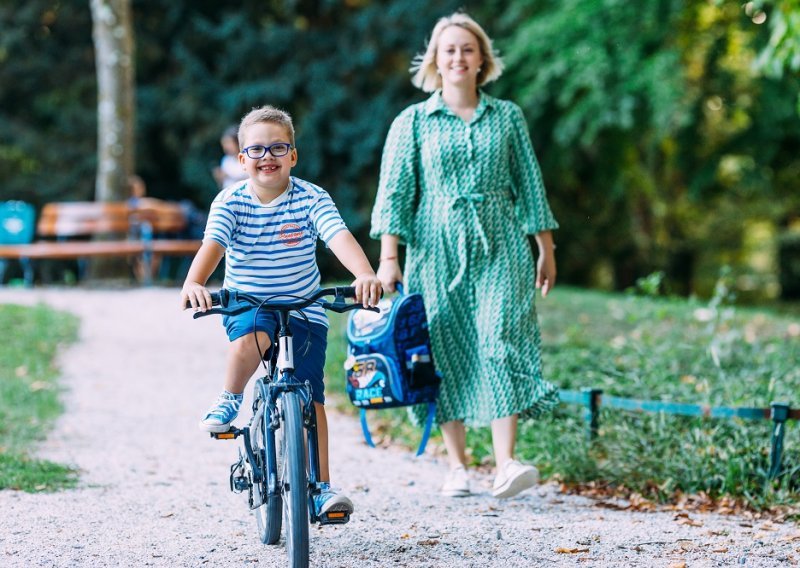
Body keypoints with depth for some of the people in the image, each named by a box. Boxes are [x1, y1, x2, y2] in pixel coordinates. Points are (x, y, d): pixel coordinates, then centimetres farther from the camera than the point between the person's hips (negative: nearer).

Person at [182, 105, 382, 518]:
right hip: (247, 307, 0)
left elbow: (340, 238, -24)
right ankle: (229, 400, -6)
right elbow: (211, 245, -22)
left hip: (304, 310, 0)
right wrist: (193, 284, -43)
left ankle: (321, 488, 2)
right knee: (249, 341, -36)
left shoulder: (311, 198, -9)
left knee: (310, 395, -7)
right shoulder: (230, 202, -7)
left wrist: (364, 274, -44)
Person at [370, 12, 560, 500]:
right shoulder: (413, 122, 5)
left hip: (499, 246, 0)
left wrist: (546, 250, 12)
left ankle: (506, 464, -20)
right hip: (436, 248, 0)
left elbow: (530, 185, 13)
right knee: (447, 351, 0)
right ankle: (457, 467, 9)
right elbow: (394, 191, 2)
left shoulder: (507, 117, 10)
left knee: (501, 343, -14)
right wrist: (388, 257, -7)